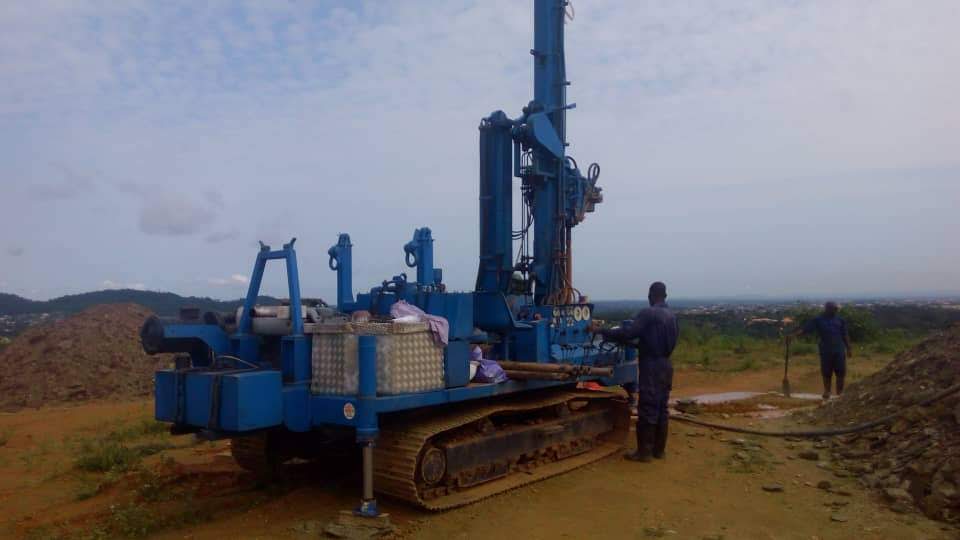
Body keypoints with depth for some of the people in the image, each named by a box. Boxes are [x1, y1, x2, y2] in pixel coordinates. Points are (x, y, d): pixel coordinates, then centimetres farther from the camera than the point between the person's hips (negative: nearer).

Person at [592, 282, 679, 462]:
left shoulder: (648, 313, -14)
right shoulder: (671, 316, 10)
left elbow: (628, 333, -22)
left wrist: (603, 332, -12)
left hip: (651, 366, -8)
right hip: (665, 364, 8)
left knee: (647, 409, -3)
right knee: (661, 408, 12)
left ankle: (644, 451, 2)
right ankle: (659, 449, 19)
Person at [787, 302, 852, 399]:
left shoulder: (839, 320, 9)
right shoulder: (818, 320, -2)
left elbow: (845, 335, 14)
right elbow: (804, 329, -11)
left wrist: (849, 348, 12)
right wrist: (793, 335, -24)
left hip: (839, 350, 3)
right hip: (826, 351, -2)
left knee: (841, 372, 4)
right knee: (826, 373, 3)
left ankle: (840, 392, 16)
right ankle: (827, 392, 16)